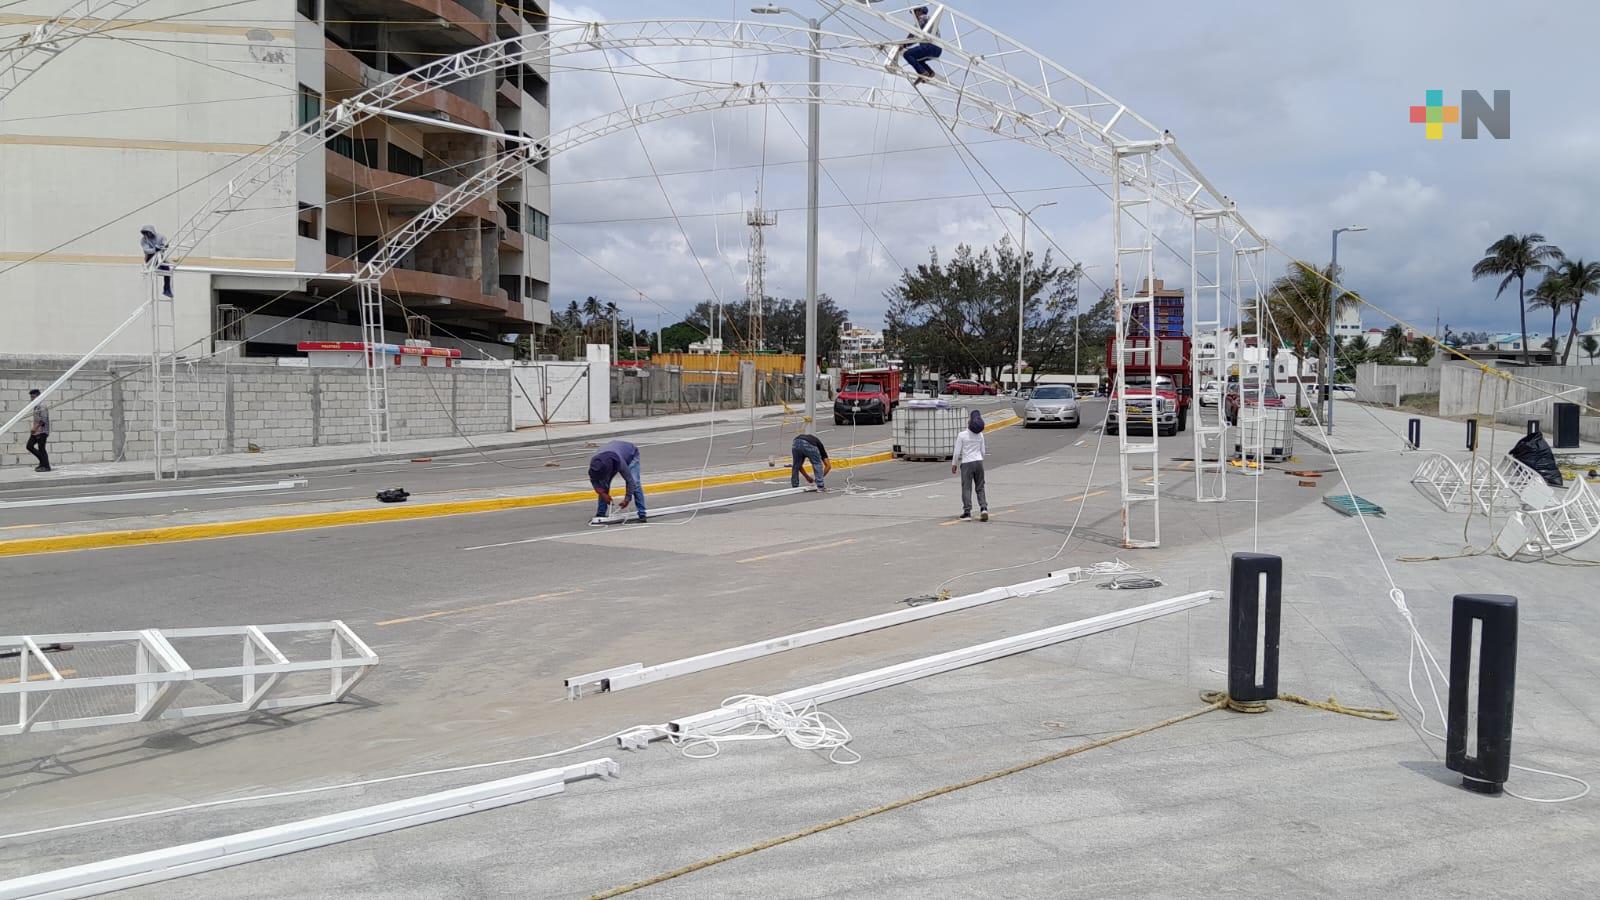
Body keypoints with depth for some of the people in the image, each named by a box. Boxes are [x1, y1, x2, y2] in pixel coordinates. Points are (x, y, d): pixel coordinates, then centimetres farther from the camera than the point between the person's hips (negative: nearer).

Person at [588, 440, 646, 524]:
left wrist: (627, 499, -27)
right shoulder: (594, 462, -32)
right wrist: (602, 493, -26)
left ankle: (642, 515, -18)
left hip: (631, 454, -4)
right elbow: (594, 481, -15)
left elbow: (630, 481, -34)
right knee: (603, 484, -9)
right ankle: (600, 514, -1)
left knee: (635, 483, -21)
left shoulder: (620, 462, -46)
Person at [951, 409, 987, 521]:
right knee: (980, 487, 9)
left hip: (967, 463, -3)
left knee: (966, 488, 1)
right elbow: (982, 451, 12)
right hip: (978, 461, 4)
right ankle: (983, 508, -4)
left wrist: (954, 464, 5)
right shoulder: (980, 435, 5)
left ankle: (967, 511, -3)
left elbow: (957, 452, -7)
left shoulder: (961, 435, -8)